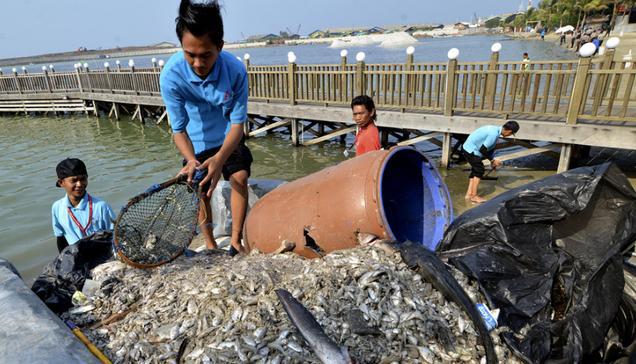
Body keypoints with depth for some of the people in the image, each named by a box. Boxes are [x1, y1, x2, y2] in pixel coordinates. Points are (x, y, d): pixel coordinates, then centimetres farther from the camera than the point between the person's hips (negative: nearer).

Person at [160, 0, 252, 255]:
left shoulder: (235, 70, -31)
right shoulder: (171, 75, -31)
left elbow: (237, 123, -27)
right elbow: (179, 129, -25)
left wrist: (220, 158, -43)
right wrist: (191, 160, -44)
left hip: (229, 139, 0)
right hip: (197, 143, 0)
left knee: (240, 178, -15)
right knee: (201, 193, 5)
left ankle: (236, 242, 1)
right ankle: (211, 246, 25)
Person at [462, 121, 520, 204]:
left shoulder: (495, 129, 7)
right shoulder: (494, 134, -24)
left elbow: (489, 147, 15)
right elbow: (482, 150, -23)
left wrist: (492, 160, 12)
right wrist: (492, 159, -12)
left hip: (468, 148, 10)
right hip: (471, 150, -10)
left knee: (475, 170, 16)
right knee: (479, 170, -4)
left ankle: (469, 194, 21)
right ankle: (474, 196, 2)